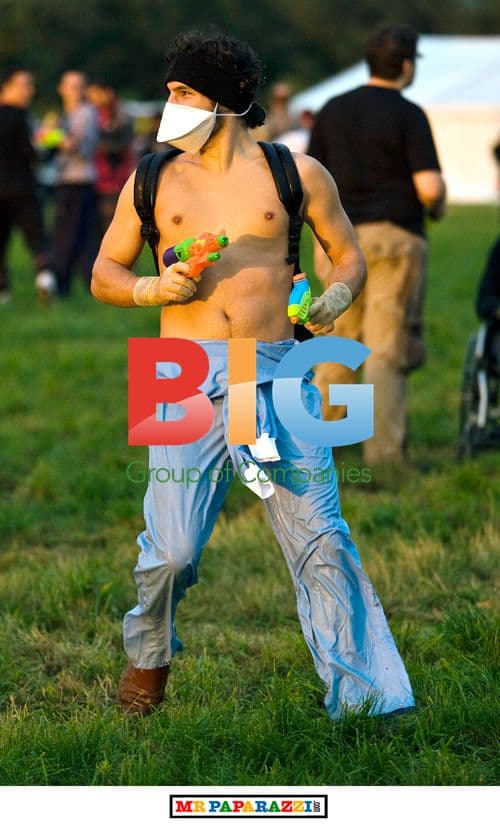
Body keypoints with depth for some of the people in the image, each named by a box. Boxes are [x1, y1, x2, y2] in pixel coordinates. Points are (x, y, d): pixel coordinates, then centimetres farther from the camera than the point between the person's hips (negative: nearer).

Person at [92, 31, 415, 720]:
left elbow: (349, 256, 16)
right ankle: (149, 655, 26)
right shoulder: (154, 182, 13)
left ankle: (363, 697, -3)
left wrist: (335, 298, -5)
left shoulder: (297, 174, 9)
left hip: (280, 375, -1)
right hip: (187, 378, 1)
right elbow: (104, 274, 19)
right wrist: (152, 290, -2)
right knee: (172, 549, -5)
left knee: (321, 539, -7)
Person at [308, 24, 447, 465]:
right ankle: (384, 451, -3)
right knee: (387, 350, -2)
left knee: (339, 342, 17)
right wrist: (437, 206, 6)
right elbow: (430, 186, -16)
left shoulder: (332, 110, 7)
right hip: (394, 237, -5)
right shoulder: (408, 114, -9)